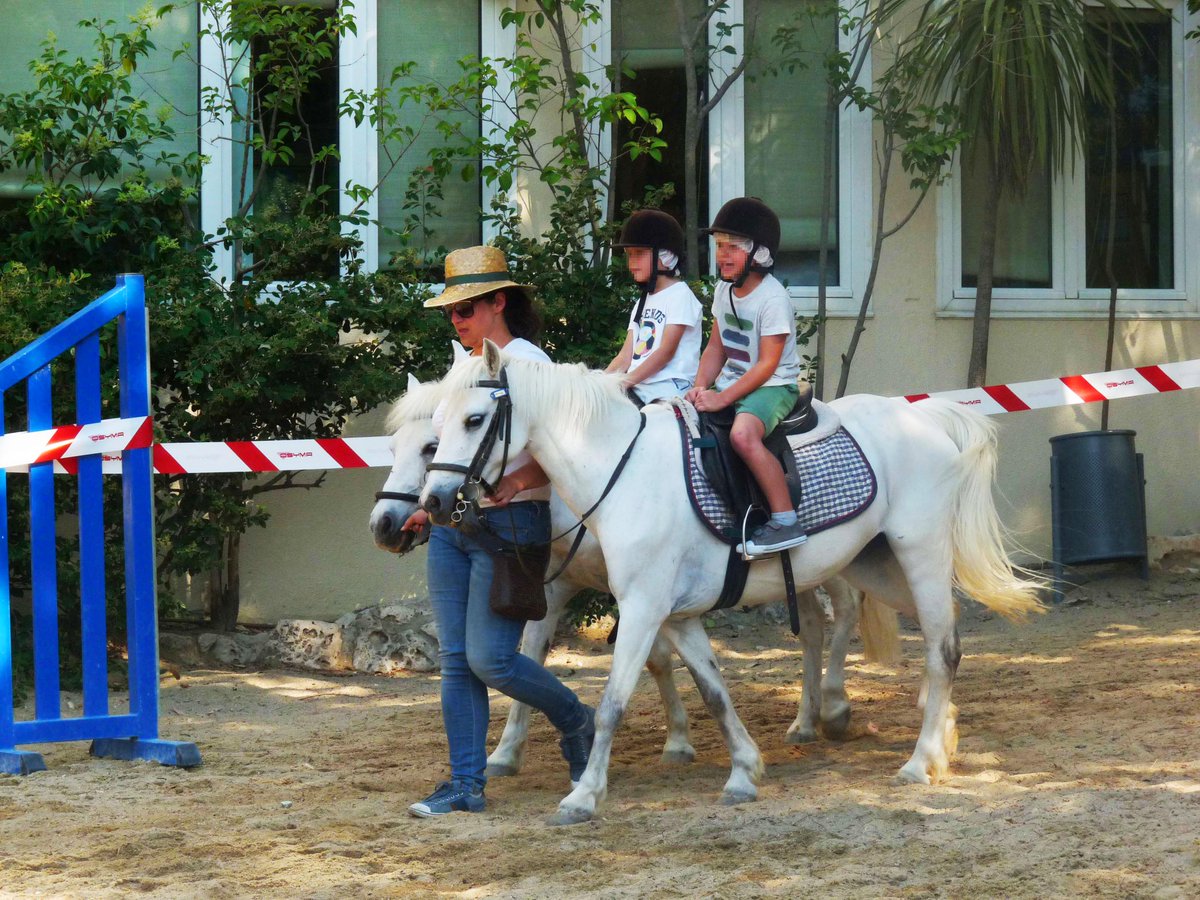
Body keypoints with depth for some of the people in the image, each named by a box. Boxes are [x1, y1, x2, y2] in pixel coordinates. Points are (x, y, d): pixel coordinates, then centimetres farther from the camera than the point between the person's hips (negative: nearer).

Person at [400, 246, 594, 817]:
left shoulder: (527, 363, -8)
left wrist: (520, 481, -29)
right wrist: (428, 507, 14)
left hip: (509, 524, -8)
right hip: (451, 528, 8)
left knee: (489, 658, -11)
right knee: (456, 660, 4)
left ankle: (575, 721, 14)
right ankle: (466, 786, 8)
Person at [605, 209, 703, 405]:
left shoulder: (680, 295, -2)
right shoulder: (643, 302, 24)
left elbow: (666, 351, -12)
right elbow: (625, 357, 16)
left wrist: (625, 382, -20)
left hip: (667, 390, -7)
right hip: (637, 390, 7)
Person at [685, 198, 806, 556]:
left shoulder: (773, 298, -17)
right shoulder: (724, 290, 8)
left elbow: (767, 364, -19)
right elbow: (716, 346, 14)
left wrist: (722, 398, -24)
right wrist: (700, 387, -4)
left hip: (773, 386, -9)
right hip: (730, 382, 9)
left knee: (743, 433, -36)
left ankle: (786, 522, -33)